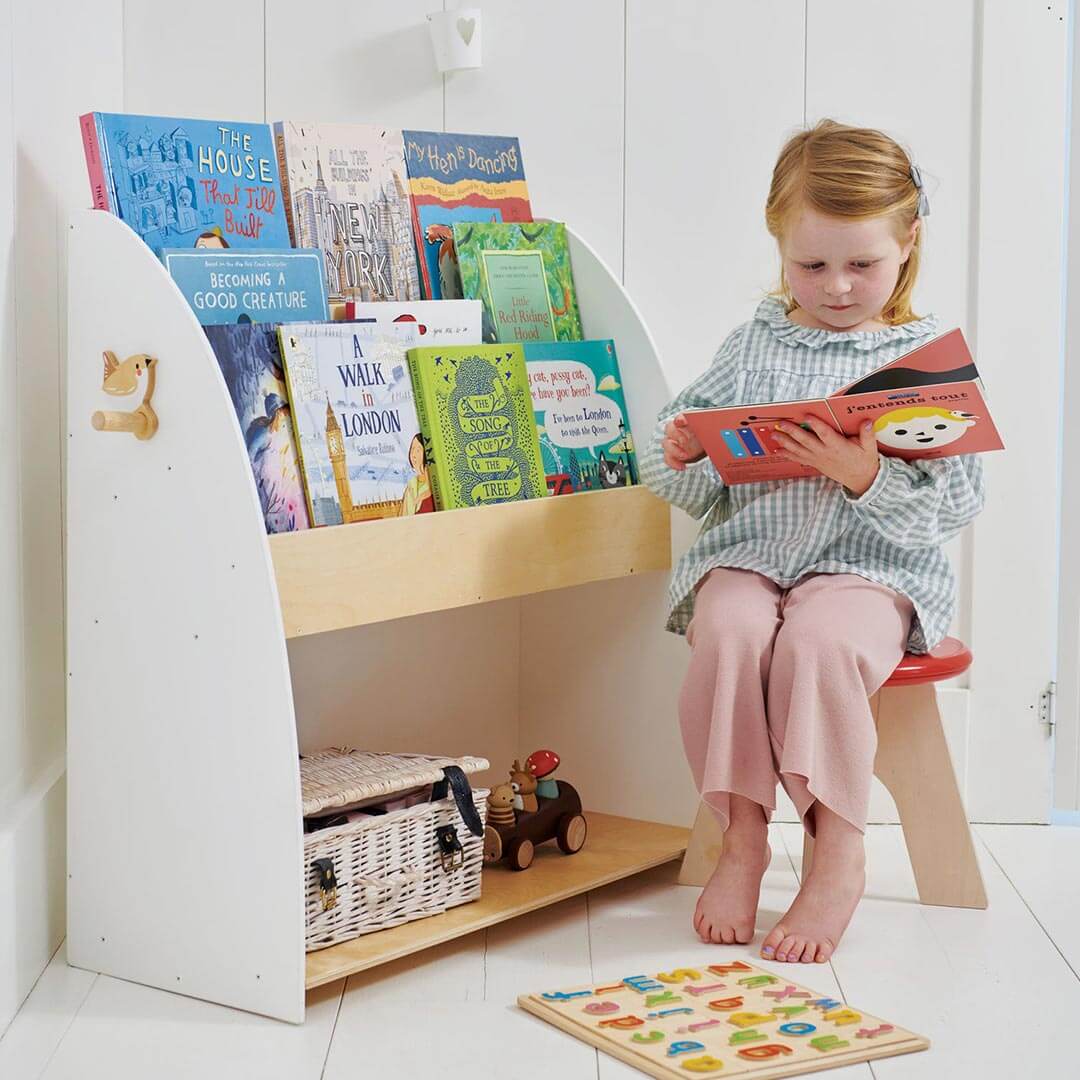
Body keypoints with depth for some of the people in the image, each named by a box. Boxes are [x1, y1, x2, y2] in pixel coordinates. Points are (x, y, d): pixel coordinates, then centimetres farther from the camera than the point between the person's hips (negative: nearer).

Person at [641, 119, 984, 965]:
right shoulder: (755, 347, 12)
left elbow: (956, 505, -5)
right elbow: (701, 489, 14)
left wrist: (868, 477, -22)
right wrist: (683, 459, -10)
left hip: (873, 564, -2)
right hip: (748, 551, 3)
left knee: (819, 640, -33)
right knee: (729, 633, -30)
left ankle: (840, 854, -15)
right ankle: (742, 837, -12)